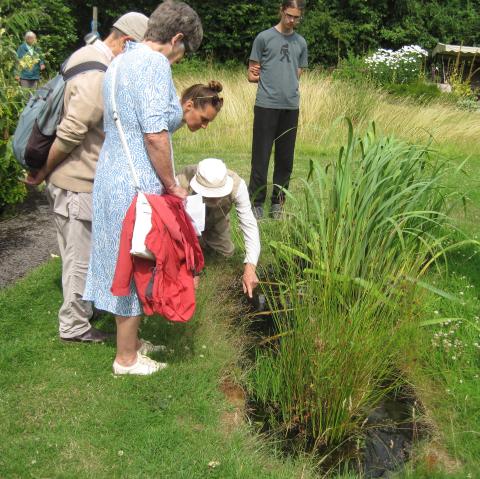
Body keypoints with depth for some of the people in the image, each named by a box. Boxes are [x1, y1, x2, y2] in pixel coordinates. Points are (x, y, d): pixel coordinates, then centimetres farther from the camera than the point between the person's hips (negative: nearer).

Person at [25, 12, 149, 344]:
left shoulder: (87, 55, 10)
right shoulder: (99, 75, -24)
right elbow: (69, 133, -26)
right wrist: (42, 174, -13)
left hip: (78, 178, 10)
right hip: (78, 183, -10)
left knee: (81, 251, 24)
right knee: (81, 256, 4)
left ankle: (84, 304, 42)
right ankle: (74, 326, 21)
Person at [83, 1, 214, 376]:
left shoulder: (121, 61, 15)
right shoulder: (155, 63, -15)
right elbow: (155, 134, -24)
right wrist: (171, 185, -13)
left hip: (112, 176, 9)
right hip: (137, 186, -9)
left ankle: (130, 341, 36)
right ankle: (126, 358, 20)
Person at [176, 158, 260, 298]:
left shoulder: (236, 184, -39)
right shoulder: (181, 183, -44)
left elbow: (249, 225, -36)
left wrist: (250, 267, -46)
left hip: (217, 221, 2)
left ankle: (204, 241, 34)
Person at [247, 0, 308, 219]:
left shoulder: (301, 43, 16)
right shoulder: (264, 38, 4)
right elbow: (252, 74, 6)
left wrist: (284, 81, 5)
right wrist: (268, 79, -1)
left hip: (291, 107, 4)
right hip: (266, 106, -4)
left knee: (285, 159, 7)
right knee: (261, 157, -4)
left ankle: (278, 203, 17)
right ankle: (256, 202, 4)